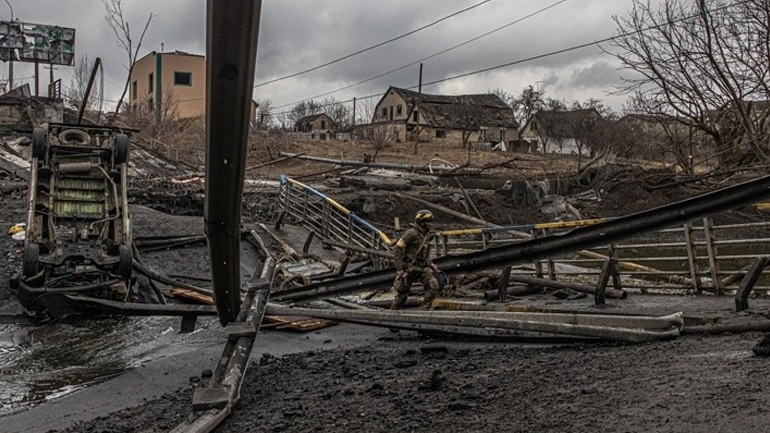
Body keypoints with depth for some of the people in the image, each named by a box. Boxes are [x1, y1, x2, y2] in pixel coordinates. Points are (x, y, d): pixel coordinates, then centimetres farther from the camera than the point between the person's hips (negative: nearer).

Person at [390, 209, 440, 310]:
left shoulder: (426, 234, 10)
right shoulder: (412, 233, -16)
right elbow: (397, 248, -20)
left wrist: (431, 264, 13)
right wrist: (399, 268, -22)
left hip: (422, 268, 7)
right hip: (409, 268, -7)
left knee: (433, 286, -12)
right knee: (402, 294, 2)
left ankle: (425, 310, -2)